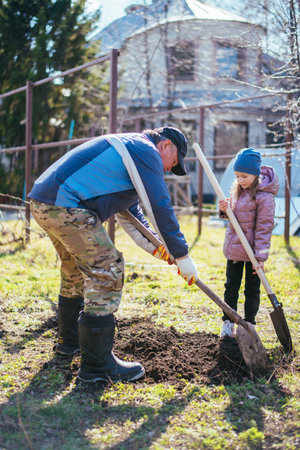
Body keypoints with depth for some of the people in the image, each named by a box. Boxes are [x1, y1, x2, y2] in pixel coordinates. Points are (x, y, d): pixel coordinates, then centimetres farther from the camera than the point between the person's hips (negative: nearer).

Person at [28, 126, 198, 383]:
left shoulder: (127, 147, 29)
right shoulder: (146, 150, -4)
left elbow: (130, 212, 29)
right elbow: (160, 206, -10)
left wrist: (153, 244, 16)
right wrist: (182, 255, -5)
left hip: (43, 202, 11)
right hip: (67, 207, -11)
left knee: (76, 272, 25)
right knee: (106, 274, -6)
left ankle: (69, 340, 42)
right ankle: (97, 365, -2)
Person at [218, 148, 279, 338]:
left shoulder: (264, 196, -17)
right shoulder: (238, 188, 5)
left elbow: (264, 227, -17)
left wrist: (261, 256, -19)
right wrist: (225, 210, -7)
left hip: (252, 249, -6)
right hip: (234, 247, 6)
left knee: (252, 289, 7)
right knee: (231, 286, 12)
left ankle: (249, 324, 20)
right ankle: (228, 322, 23)